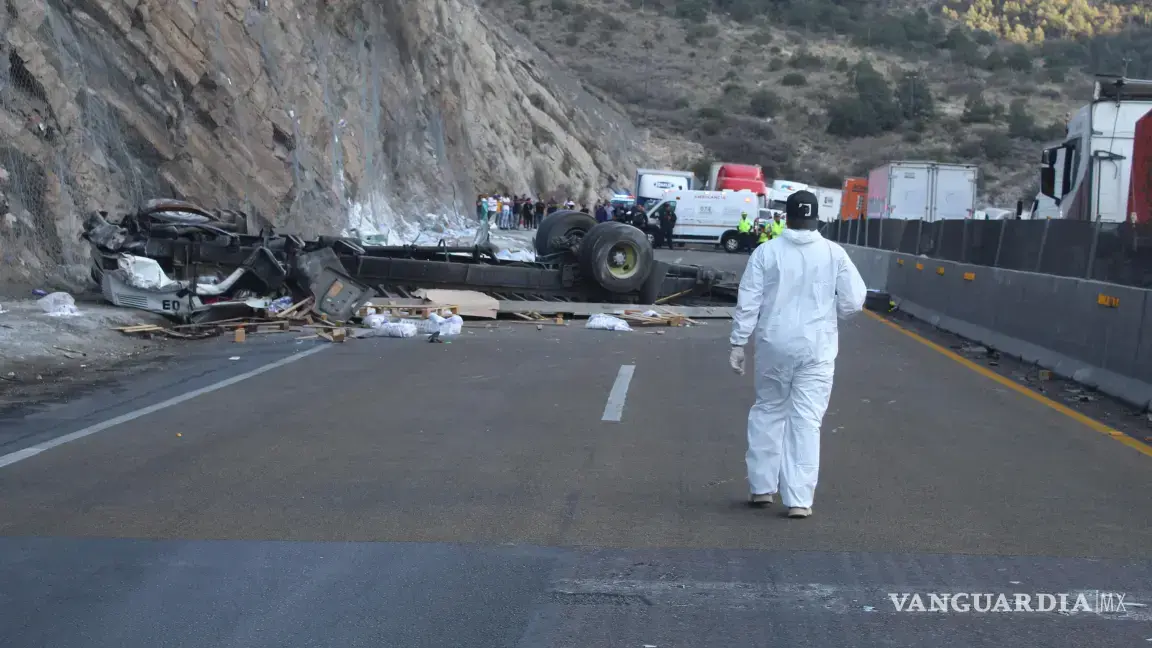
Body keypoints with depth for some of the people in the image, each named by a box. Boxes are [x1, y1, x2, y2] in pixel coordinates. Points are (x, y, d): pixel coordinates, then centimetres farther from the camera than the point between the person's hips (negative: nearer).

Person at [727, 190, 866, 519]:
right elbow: (853, 301, -2)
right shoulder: (834, 253, -3)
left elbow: (748, 303, -4)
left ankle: (761, 487, 20)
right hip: (816, 348, -1)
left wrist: (737, 343, 2)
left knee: (767, 411, 17)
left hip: (774, 346, 1)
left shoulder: (766, 252, -3)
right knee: (806, 421, 3)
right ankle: (799, 499, 0)